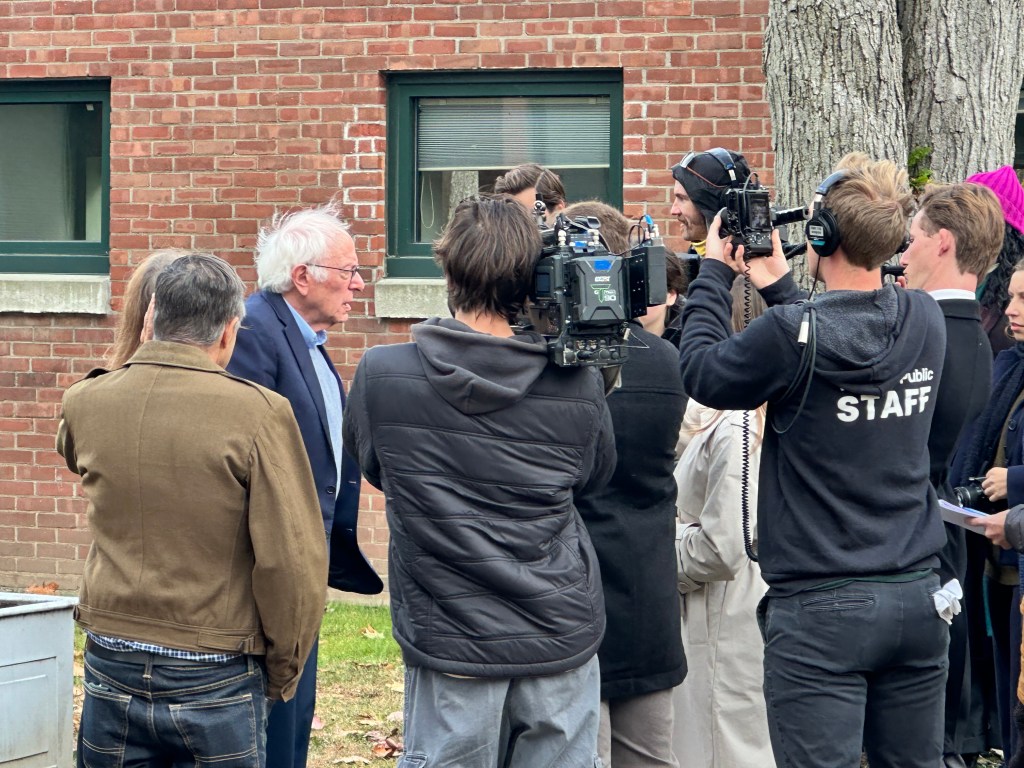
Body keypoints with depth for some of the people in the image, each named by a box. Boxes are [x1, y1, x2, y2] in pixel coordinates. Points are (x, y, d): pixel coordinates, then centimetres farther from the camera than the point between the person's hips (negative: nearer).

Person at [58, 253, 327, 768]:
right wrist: (283, 671, -1)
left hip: (110, 665, 4)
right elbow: (292, 561, -15)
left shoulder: (84, 403, -1)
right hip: (214, 679, -4)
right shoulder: (258, 413, -15)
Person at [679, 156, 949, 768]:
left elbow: (702, 372, -1)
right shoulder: (925, 321, 1)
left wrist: (714, 272, 10)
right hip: (918, 599, 6)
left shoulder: (793, 335, -17)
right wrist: (778, 287, 21)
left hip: (822, 609, -6)